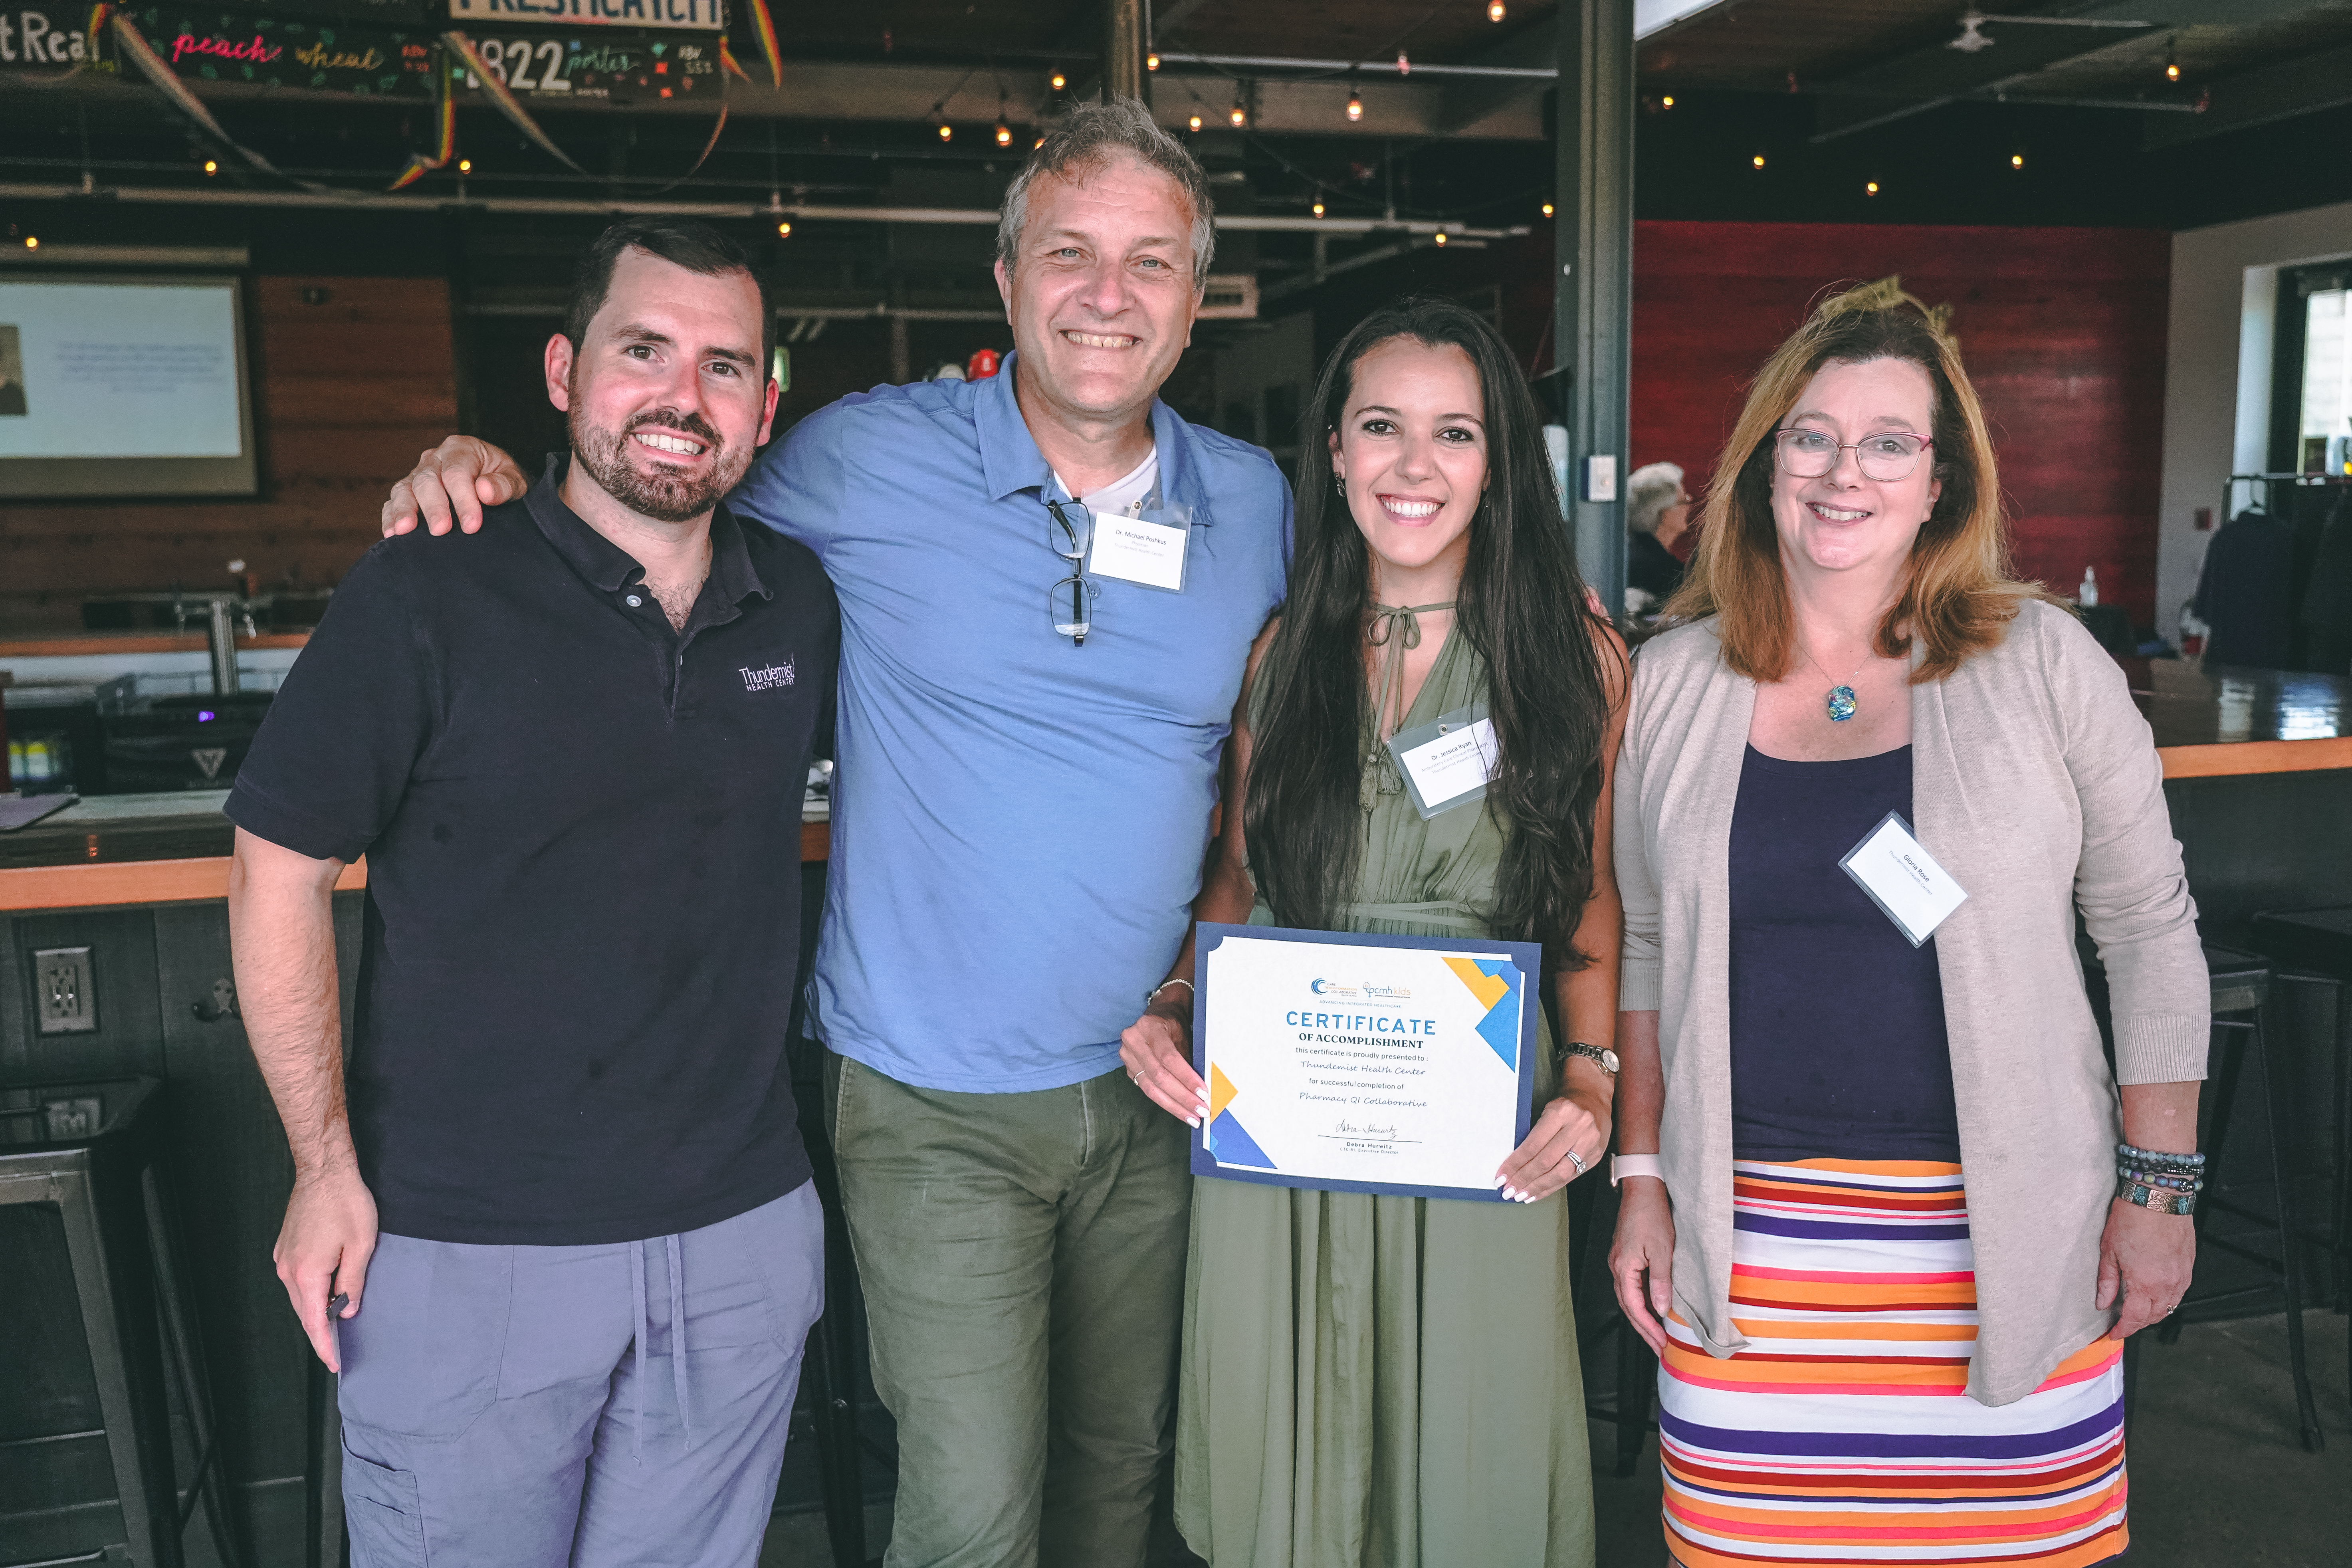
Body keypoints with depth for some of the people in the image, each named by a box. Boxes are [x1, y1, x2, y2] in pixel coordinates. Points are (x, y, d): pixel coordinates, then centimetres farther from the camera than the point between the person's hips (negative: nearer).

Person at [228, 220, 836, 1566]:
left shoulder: (803, 606, 2)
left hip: (740, 1240, 4)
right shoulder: (426, 597, -10)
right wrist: (327, 1165, -7)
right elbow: (281, 871, -5)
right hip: (463, 1252, -3)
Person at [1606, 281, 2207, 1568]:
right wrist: (1642, 1179, 7)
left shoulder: (2044, 663, -1)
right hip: (1748, 1241, 1)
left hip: (2004, 1242, -1)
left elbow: (2150, 930, 4)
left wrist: (2156, 1188, 1)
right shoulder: (1674, 678, 4)